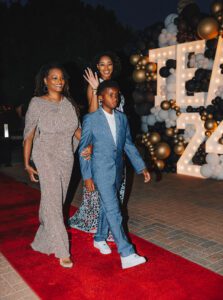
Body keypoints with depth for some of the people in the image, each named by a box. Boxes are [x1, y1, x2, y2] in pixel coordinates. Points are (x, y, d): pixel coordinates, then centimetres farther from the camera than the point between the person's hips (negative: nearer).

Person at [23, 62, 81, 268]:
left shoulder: (69, 103, 5)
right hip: (46, 158, -4)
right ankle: (62, 251, 4)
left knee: (57, 201, 13)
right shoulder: (37, 103, -7)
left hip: (67, 158, 5)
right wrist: (27, 164, -6)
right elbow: (29, 135, -5)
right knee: (53, 202, -5)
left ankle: (44, 241, 34)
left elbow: (77, 130, 10)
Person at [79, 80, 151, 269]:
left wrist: (142, 167, 3)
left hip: (117, 171, 5)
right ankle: (127, 255, -4)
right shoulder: (91, 119, -8)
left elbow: (129, 145, 10)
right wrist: (87, 176, -9)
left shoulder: (122, 118, 6)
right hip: (101, 171, -5)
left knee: (107, 206, 18)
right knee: (114, 211, -7)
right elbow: (83, 149, -5)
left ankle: (100, 239, 39)